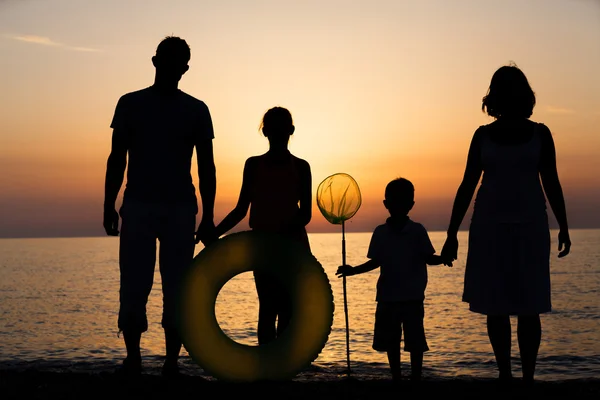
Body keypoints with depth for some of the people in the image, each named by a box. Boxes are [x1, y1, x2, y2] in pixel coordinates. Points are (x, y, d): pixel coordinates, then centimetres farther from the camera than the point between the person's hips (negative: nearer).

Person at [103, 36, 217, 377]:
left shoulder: (196, 110, 8)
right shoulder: (130, 104, 9)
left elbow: (206, 166, 6)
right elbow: (117, 159, 8)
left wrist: (208, 217, 0)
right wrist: (109, 206, 0)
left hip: (180, 209, 0)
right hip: (137, 206, 0)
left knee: (177, 289, -2)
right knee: (133, 287, -5)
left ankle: (172, 361, 3)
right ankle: (132, 358, 1)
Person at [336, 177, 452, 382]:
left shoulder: (417, 231, -2)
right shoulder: (380, 233, 4)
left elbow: (429, 258, 0)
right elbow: (376, 262, 11)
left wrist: (442, 258, -21)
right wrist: (353, 270, 1)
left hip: (412, 297, -3)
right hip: (387, 297, 3)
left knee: (415, 340, -2)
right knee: (389, 340, 9)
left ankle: (416, 377, 11)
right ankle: (396, 377, 23)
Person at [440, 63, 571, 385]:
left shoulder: (540, 133, 4)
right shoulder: (483, 135, 5)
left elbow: (551, 183, 8)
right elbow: (467, 185, 5)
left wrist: (563, 228, 3)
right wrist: (452, 233, 1)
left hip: (529, 226, -1)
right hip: (489, 226, 1)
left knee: (528, 307, -3)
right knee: (495, 306, 2)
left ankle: (528, 378, 5)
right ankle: (505, 374, 15)